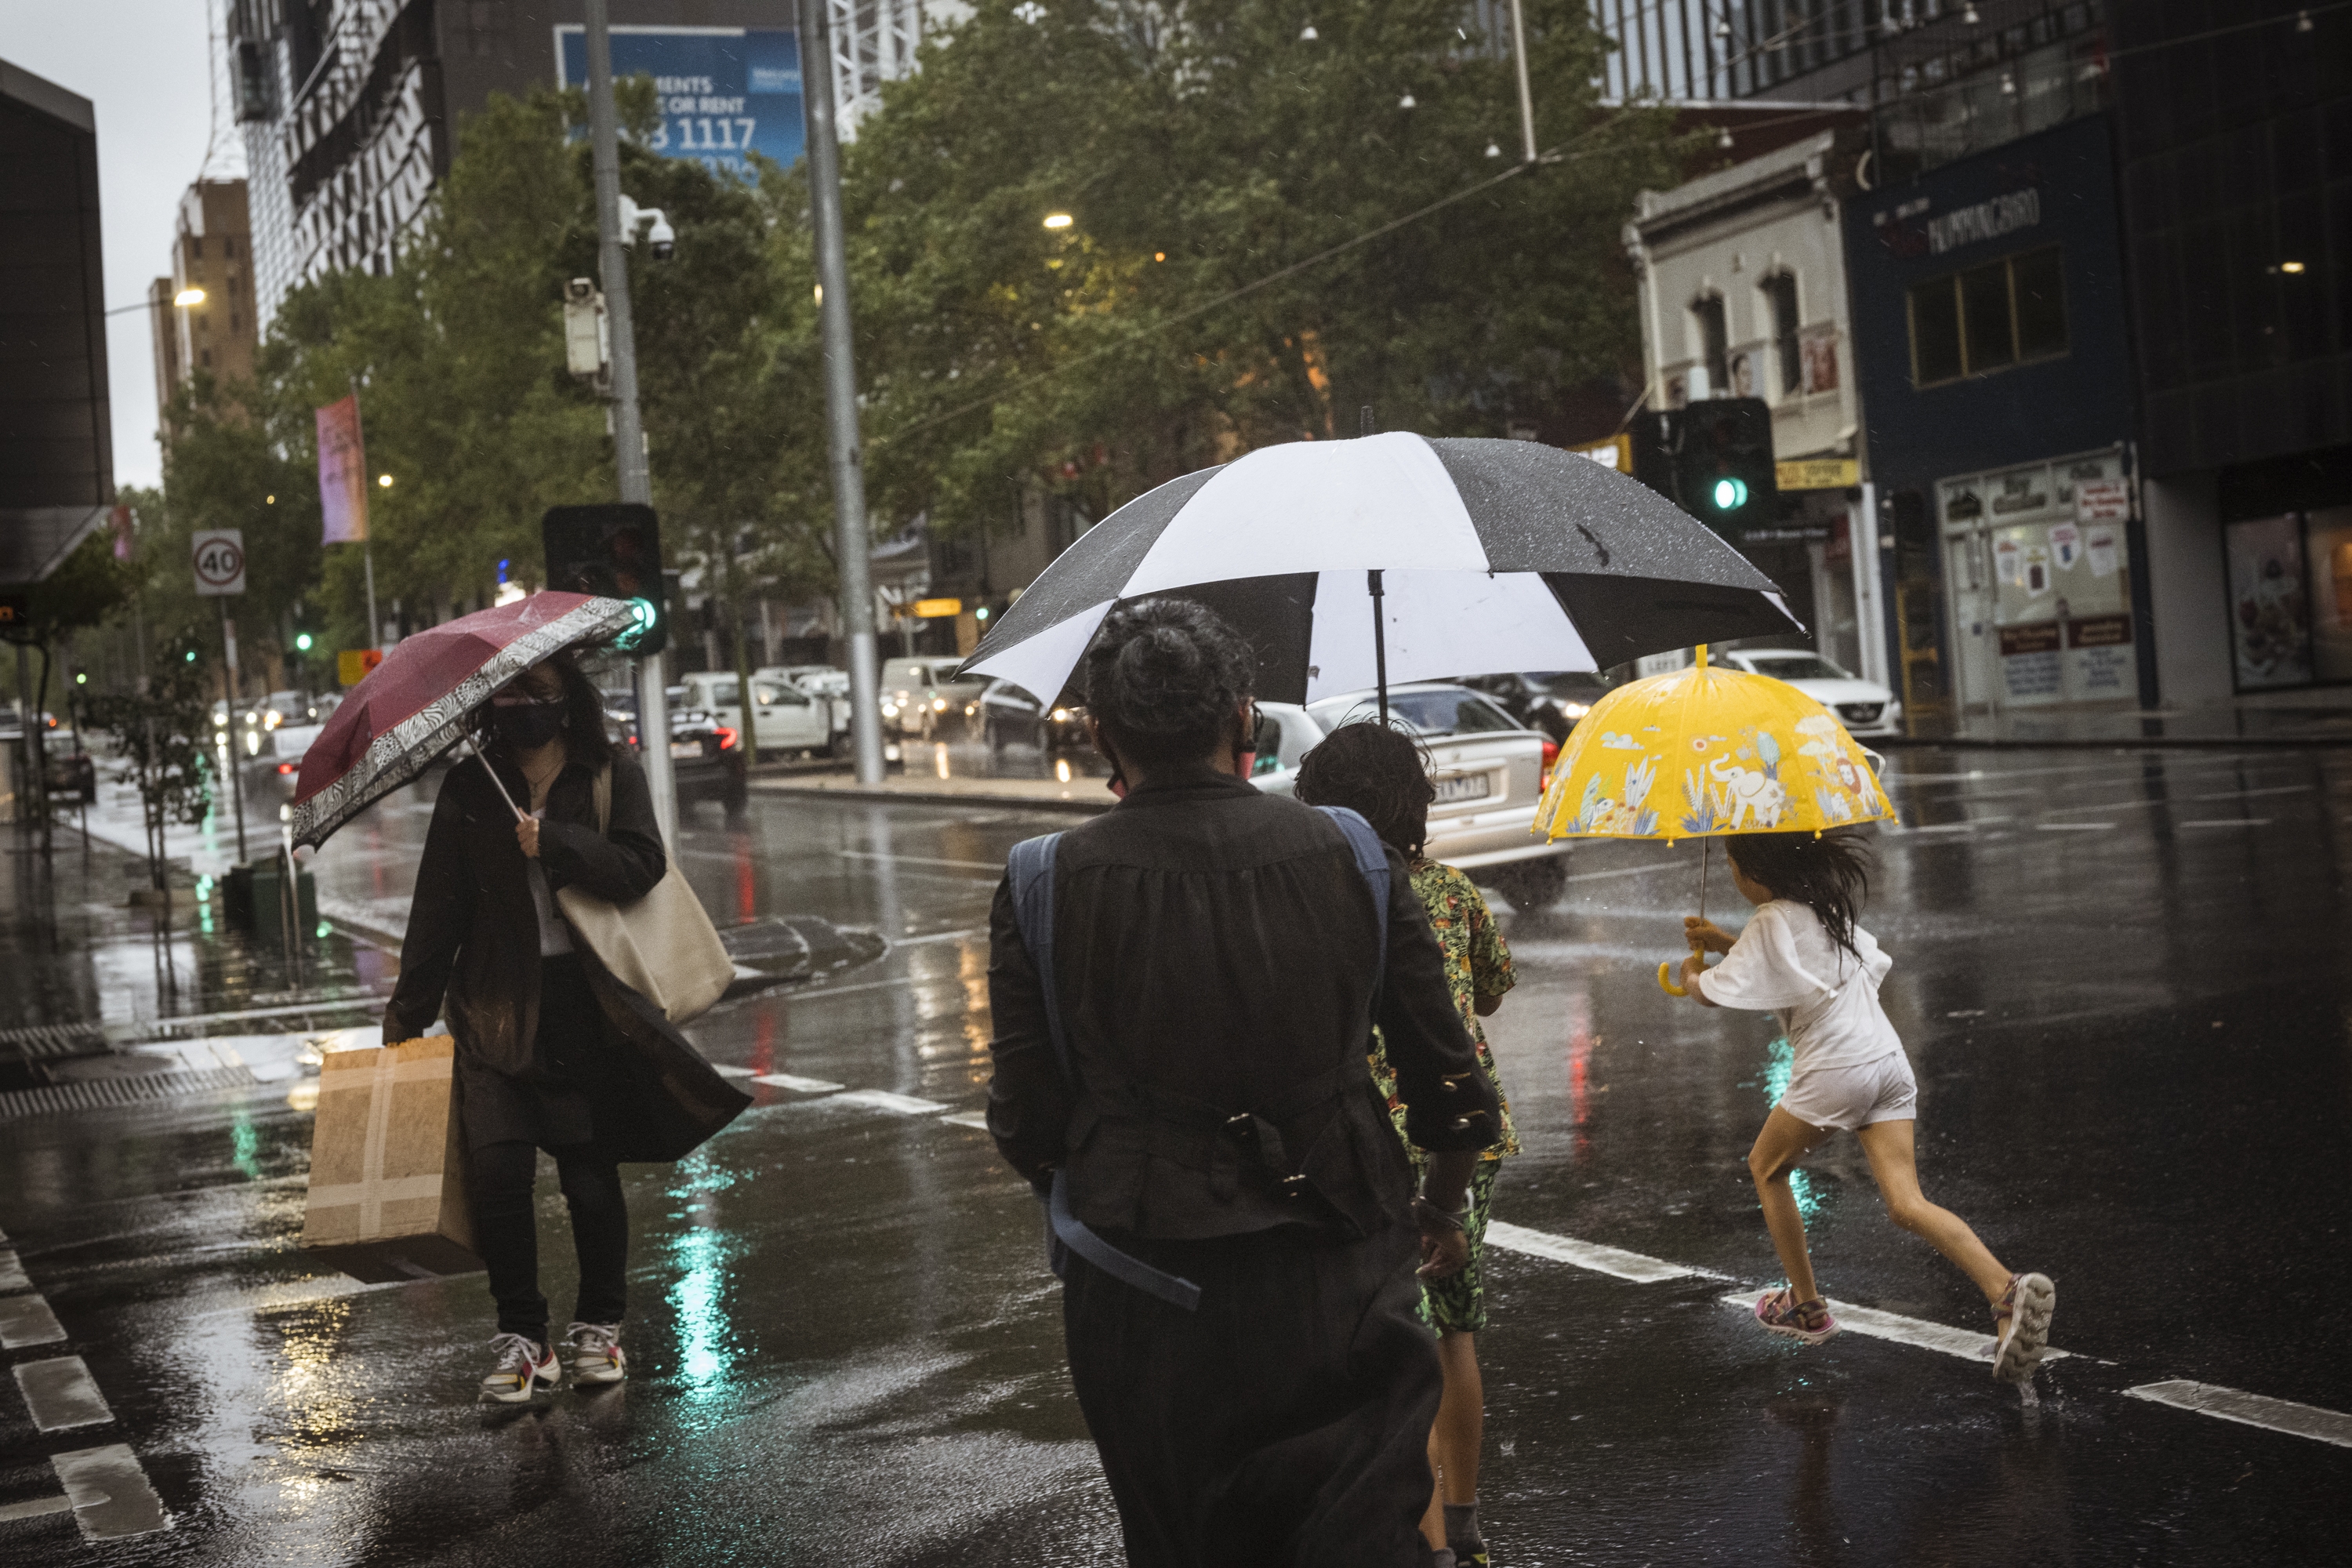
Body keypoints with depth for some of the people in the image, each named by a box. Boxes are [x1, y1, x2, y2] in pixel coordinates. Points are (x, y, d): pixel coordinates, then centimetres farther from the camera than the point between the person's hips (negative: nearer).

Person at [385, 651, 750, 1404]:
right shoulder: (470, 789, 9)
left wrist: (552, 843, -18)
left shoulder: (613, 778, 4)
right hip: (500, 1004, 1)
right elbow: (439, 906, 9)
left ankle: (599, 1326, 21)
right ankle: (521, 1338, 3)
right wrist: (410, 1008, 8)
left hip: (588, 1001, -1)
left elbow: (641, 867, -9)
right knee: (497, 1167, -10)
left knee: (590, 1171, 3)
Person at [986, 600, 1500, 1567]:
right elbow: (1454, 1092, 3)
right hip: (1336, 1295, 0)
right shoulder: (1354, 860, -2)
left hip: (1142, 1301, 0)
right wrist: (1441, 1213, 22)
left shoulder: (1045, 889, -7)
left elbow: (1028, 1132, -4)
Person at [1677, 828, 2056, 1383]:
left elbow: (1710, 993, -4)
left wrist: (1692, 972, 18)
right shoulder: (1823, 907, 17)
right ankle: (2008, 1291, -24)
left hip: (1836, 1068, -7)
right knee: (1906, 1203, -2)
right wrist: (1723, 942, 32)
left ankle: (1806, 1306, 23)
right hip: (1889, 1060, 7)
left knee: (1766, 1167, 18)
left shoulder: (1771, 923, -7)